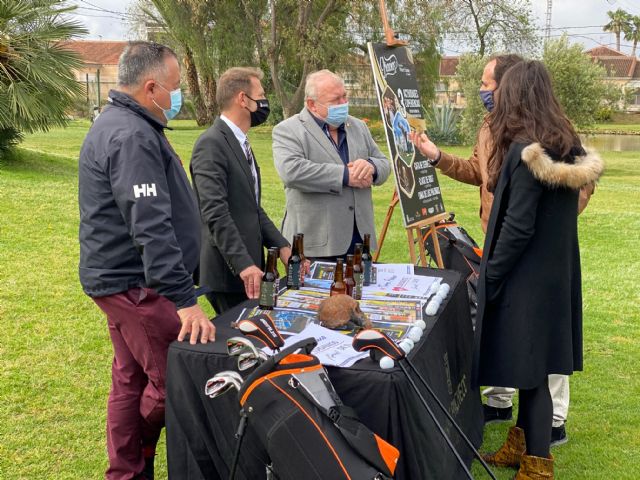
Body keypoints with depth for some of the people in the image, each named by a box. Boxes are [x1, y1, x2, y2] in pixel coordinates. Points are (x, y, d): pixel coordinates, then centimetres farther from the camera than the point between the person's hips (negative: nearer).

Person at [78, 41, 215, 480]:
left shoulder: (121, 124, 16)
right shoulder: (132, 137, -19)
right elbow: (151, 228, -27)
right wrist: (185, 299, -28)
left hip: (125, 279, 11)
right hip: (135, 283, -11)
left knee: (132, 380, 15)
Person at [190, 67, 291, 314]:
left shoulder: (240, 144, 16)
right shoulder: (212, 144, -15)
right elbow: (215, 212, -23)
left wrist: (282, 246, 8)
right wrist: (243, 264, -27)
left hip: (248, 266, 9)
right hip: (228, 273, -9)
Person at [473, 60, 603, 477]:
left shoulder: (526, 151, -20)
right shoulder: (566, 145, 6)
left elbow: (518, 227, -21)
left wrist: (488, 278, -12)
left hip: (526, 279, -9)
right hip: (554, 273, 9)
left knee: (530, 371, 2)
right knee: (533, 366, 18)